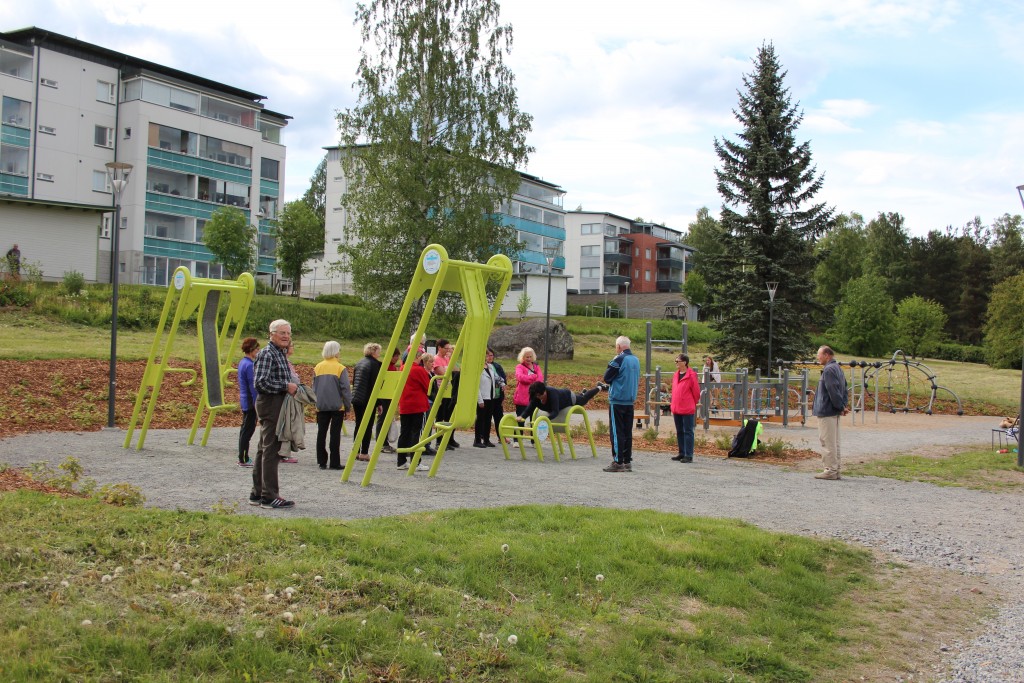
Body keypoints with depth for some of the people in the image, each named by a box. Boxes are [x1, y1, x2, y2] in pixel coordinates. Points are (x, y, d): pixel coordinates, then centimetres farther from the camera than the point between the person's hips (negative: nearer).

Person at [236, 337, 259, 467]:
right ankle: (244, 460, 0)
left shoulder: (242, 363, 11)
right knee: (248, 430, -4)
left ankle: (242, 458, 21)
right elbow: (253, 387, -19)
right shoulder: (249, 365, -18)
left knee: (245, 429, 14)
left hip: (244, 401, 10)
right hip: (250, 402, -10)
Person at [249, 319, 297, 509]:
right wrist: (287, 386, -17)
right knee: (271, 452, -8)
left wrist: (293, 386, 11)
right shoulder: (266, 354, -12)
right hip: (270, 406, -10)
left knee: (264, 450, 13)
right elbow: (261, 382, -22)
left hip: (278, 406, 11)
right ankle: (269, 497, -5)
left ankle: (257, 494, 20)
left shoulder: (281, 353, 19)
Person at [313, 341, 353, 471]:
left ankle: (321, 461, 11)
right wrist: (348, 405, 0)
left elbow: (314, 388, 12)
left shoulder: (318, 367, 5)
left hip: (321, 406, 4)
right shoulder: (341, 368, -8)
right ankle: (335, 462, 1)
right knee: (335, 434, 0)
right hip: (337, 406, -4)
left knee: (321, 433, 8)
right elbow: (345, 388, -8)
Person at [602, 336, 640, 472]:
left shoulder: (619, 360, -13)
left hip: (617, 401, -7)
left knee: (617, 432, -4)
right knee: (627, 432, 10)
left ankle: (618, 462, -5)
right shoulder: (636, 360, 10)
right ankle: (627, 461, 12)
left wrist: (611, 364, 4)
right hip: (630, 401, 7)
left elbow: (607, 378, -8)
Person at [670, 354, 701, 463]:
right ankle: (682, 453, 21)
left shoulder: (691, 375, -10)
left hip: (687, 409, -8)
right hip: (676, 409, 8)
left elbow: (696, 391, -6)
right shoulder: (675, 375, 12)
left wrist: (693, 404, 4)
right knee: (679, 432, 13)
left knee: (688, 432, -3)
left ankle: (688, 455, -1)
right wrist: (674, 405, 16)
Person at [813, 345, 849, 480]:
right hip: (834, 412, 10)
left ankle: (830, 470, -2)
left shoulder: (828, 370, -16)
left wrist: (841, 407, -14)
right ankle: (834, 470, 18)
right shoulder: (838, 368, 16)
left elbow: (833, 391, -21)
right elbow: (844, 389, 18)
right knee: (834, 442, 13)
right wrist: (843, 405, 10)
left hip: (826, 412, -10)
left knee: (828, 442, -5)